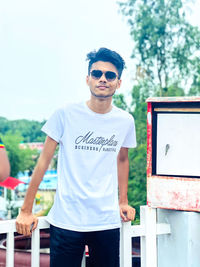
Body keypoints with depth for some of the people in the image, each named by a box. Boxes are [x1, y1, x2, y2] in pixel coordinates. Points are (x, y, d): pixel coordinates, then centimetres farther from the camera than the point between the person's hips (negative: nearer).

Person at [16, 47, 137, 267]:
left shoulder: (125, 121, 4)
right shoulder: (66, 114, -6)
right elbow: (44, 160, -2)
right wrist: (26, 211, -2)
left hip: (108, 222, 3)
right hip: (66, 221, -3)